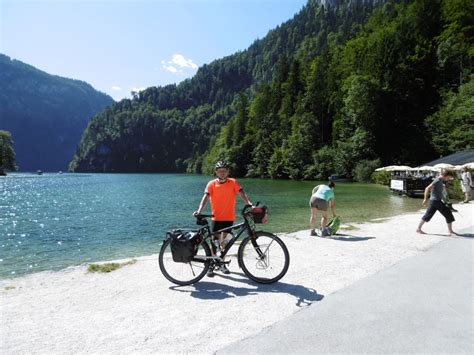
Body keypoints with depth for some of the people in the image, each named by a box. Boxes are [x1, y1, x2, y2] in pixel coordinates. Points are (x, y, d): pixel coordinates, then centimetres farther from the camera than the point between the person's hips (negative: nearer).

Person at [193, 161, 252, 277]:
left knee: (224, 241, 11)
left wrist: (250, 204, -27)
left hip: (229, 217, 1)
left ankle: (222, 263, 29)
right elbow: (205, 197, -15)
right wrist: (199, 210, -31)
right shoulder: (211, 184, -5)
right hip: (216, 217, -1)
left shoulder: (233, 182, -2)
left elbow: (242, 194, -10)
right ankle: (211, 265, 11)